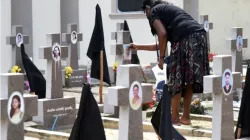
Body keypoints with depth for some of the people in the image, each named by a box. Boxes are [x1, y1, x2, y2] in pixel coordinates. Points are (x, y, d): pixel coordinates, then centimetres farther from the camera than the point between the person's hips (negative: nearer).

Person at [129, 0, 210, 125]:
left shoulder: (154, 11, 13)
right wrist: (139, 47, 50)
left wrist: (161, 57, 1)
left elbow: (162, 34, -7)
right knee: (188, 79, 14)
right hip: (199, 35, 8)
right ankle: (186, 117, 17)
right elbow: (162, 44, 41)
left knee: (177, 79, 1)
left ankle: (174, 119, 4)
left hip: (186, 38, -8)